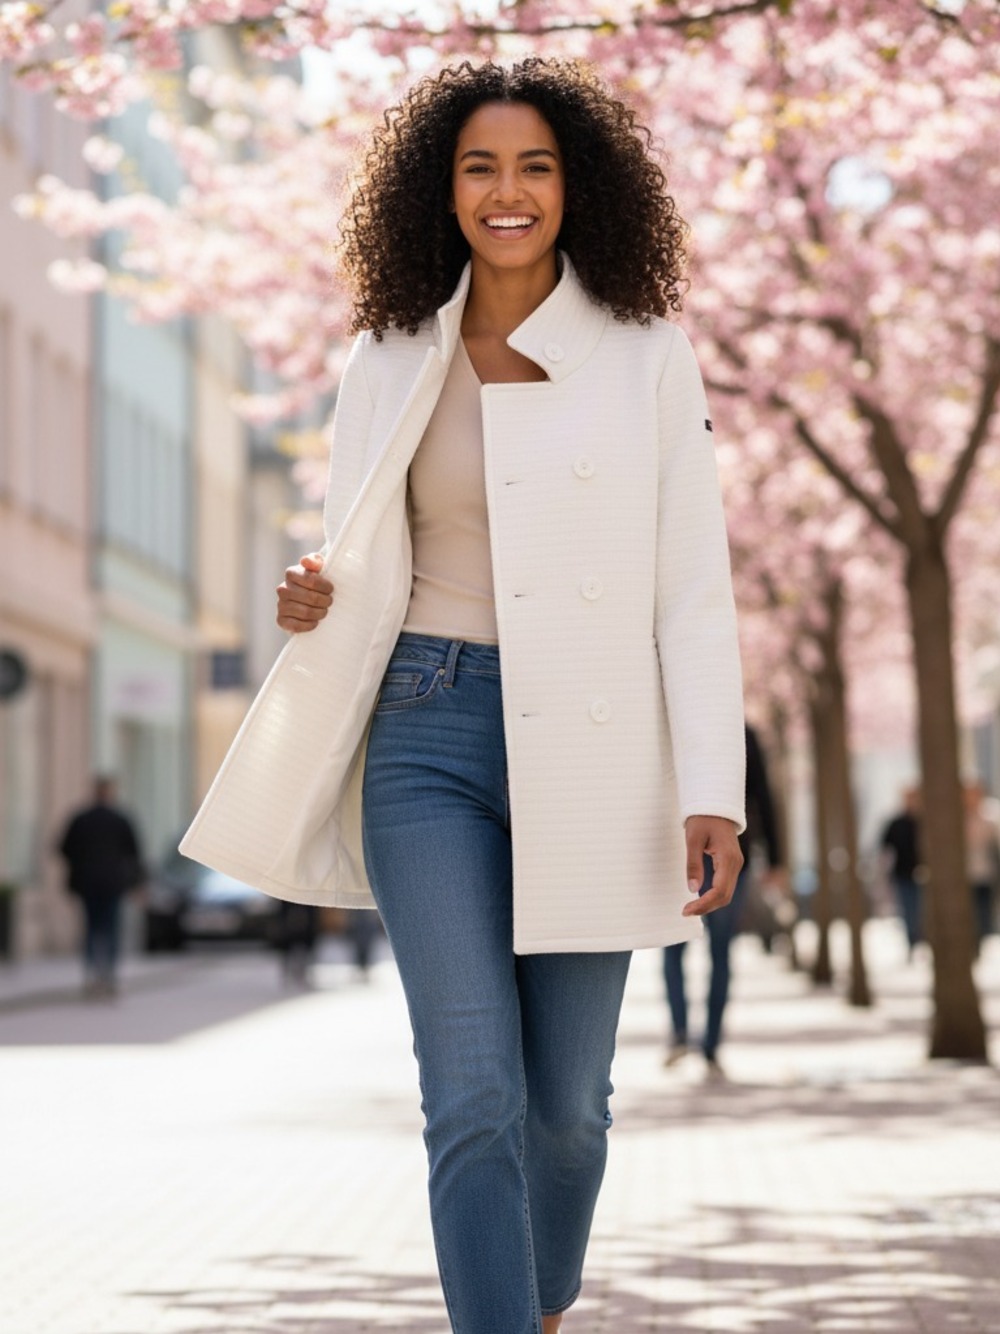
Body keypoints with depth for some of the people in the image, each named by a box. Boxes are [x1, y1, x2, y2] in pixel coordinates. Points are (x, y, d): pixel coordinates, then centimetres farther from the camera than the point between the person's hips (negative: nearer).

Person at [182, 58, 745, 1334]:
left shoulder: (646, 355, 2)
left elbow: (693, 587, -1)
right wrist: (316, 603, -7)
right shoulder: (391, 361, 8)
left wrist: (710, 790, -9)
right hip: (430, 737, 1)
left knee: (567, 1099, 8)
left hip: (591, 750, 0)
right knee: (475, 1096, -10)